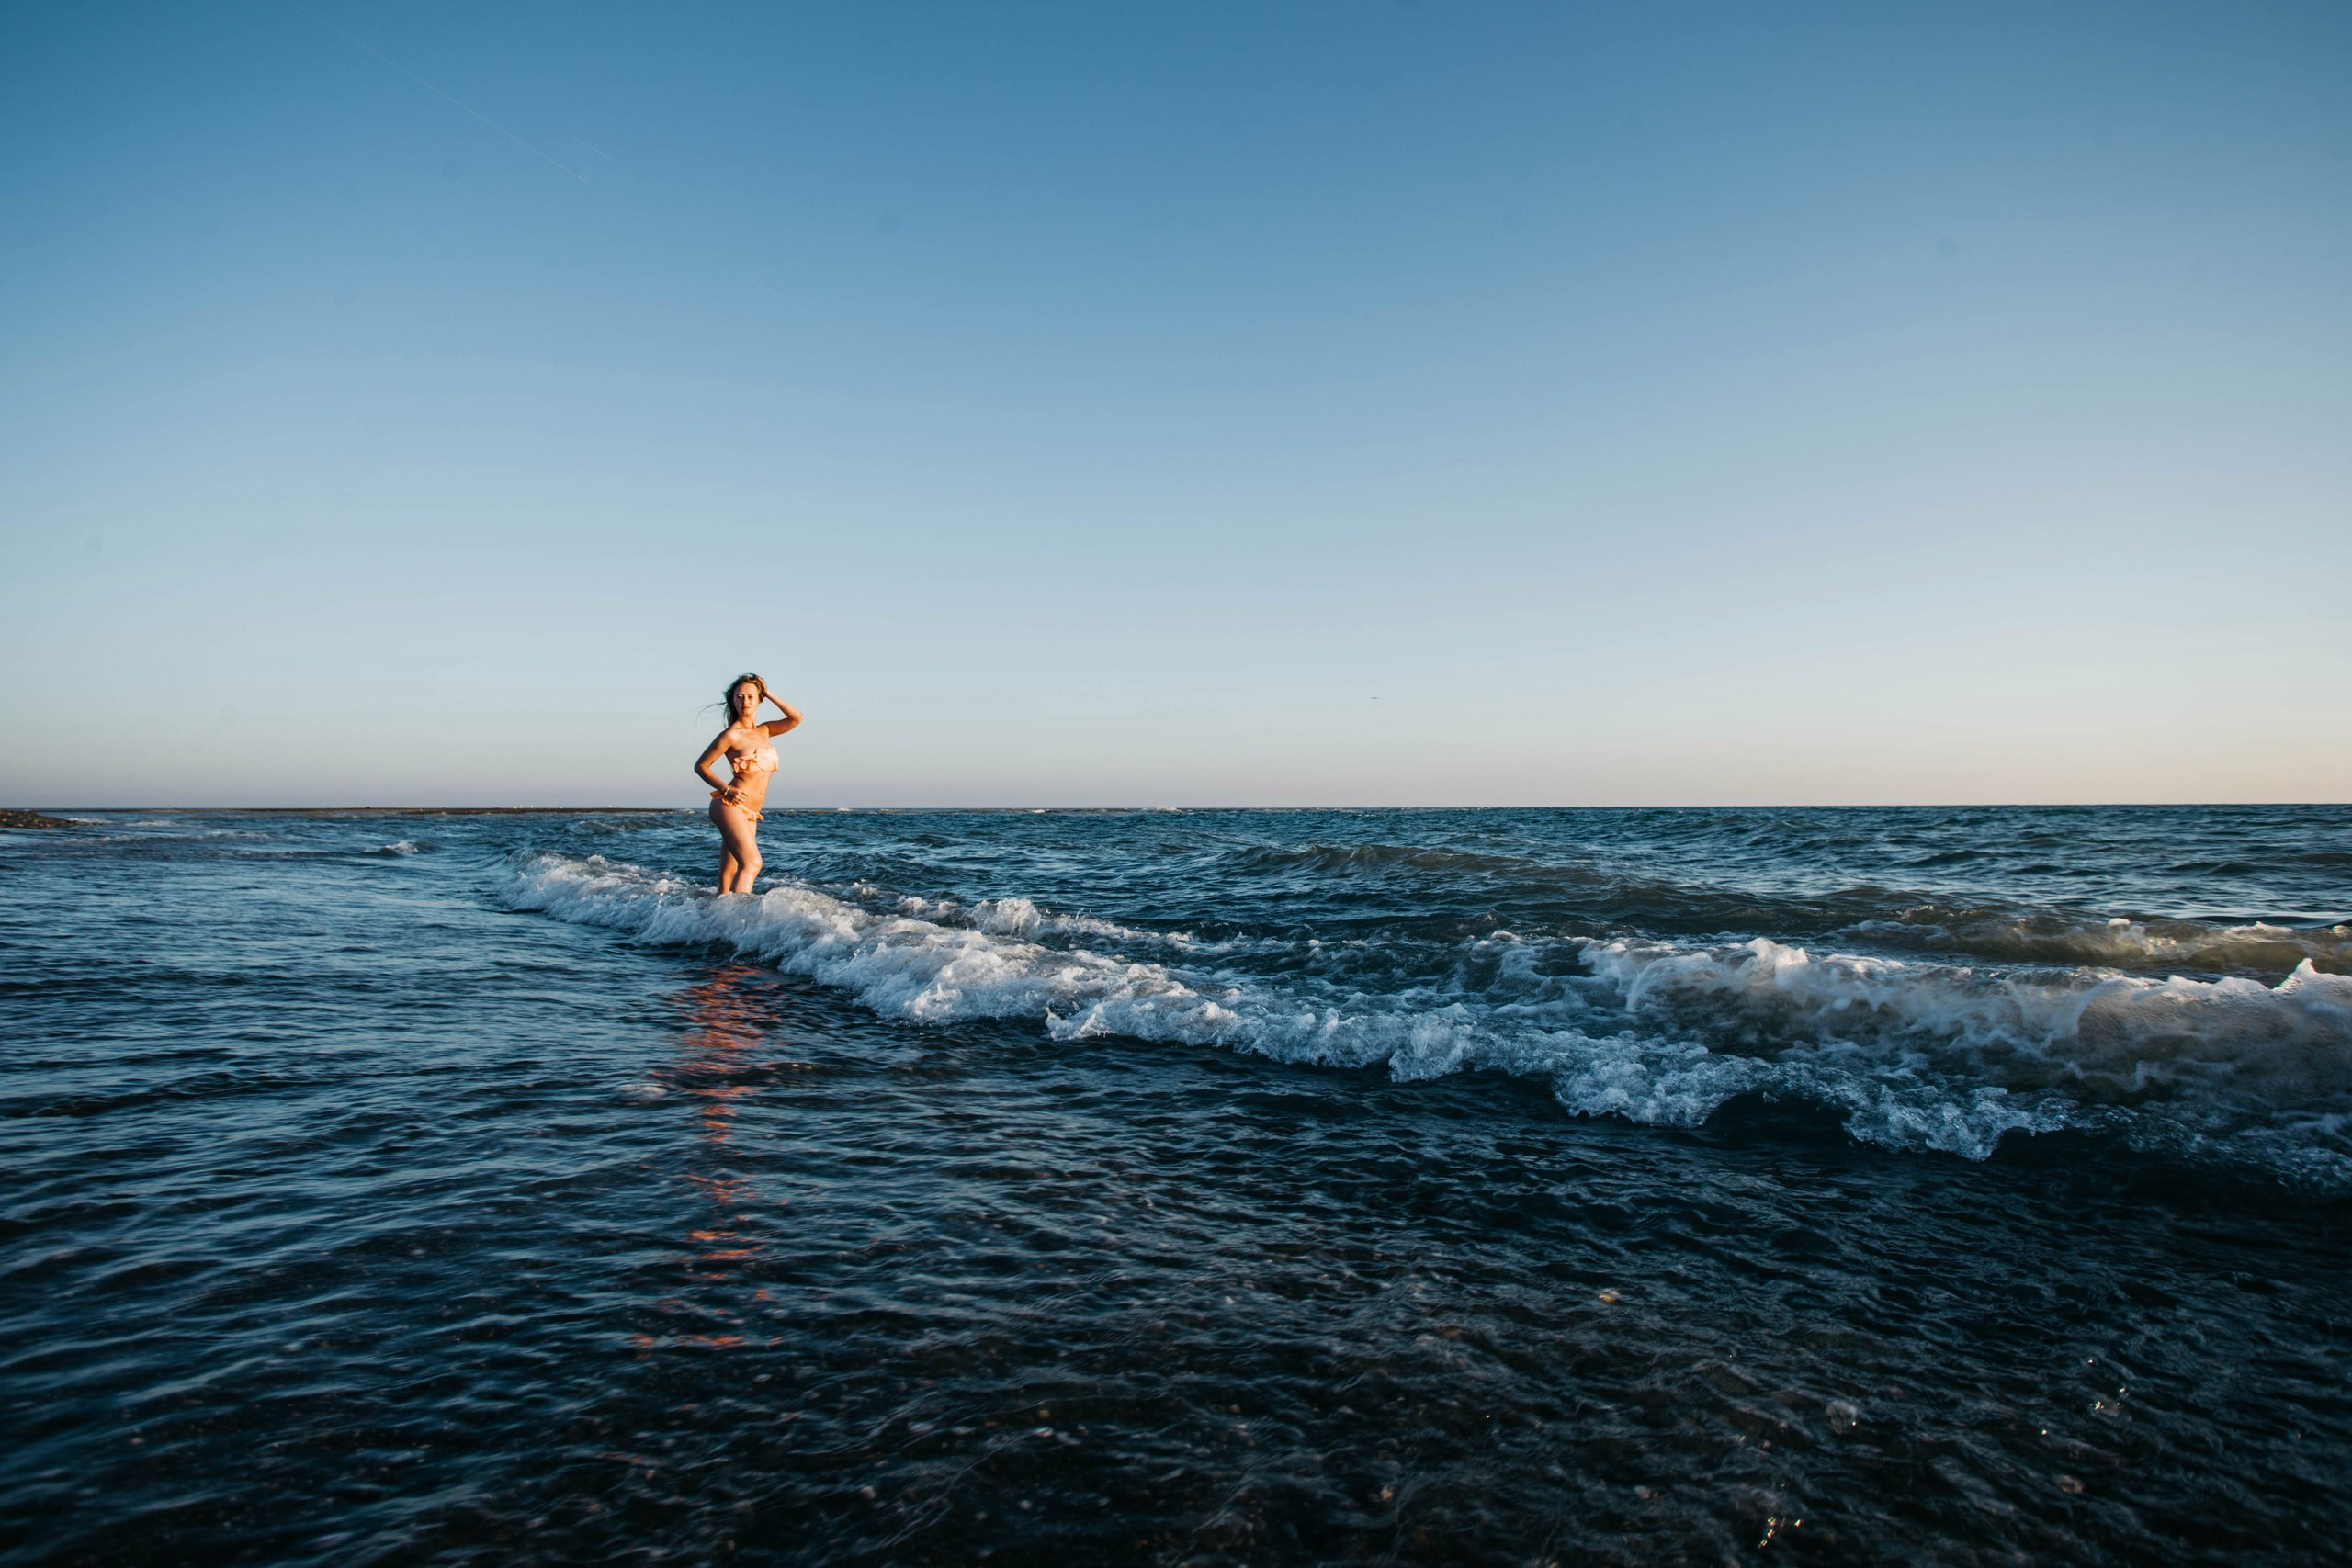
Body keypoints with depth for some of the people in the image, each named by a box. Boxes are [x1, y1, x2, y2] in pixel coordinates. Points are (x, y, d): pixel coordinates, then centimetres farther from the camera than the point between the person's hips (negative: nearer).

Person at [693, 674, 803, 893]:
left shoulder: (764, 731, 15)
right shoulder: (731, 735, -4)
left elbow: (796, 718, 10)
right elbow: (700, 766, 1)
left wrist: (769, 694, 8)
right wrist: (725, 789, -11)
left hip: (750, 815, 7)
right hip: (730, 806, -7)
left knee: (727, 878, 4)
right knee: (752, 862, -24)